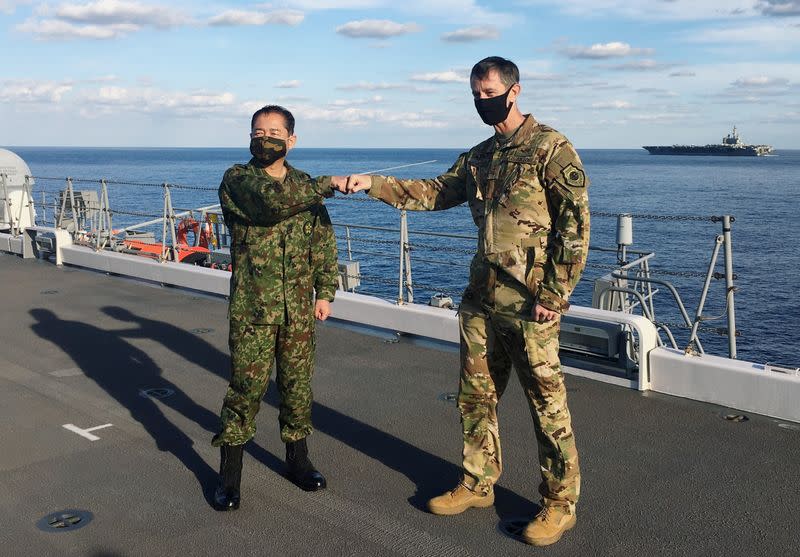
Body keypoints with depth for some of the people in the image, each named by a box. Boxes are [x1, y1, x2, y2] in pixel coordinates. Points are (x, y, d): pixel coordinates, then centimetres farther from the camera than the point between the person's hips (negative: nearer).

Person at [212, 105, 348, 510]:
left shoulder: (305, 186, 10)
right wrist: (327, 185, -18)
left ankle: (297, 460, 28)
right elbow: (272, 200, -24)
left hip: (299, 309, 4)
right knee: (246, 389, -1)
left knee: (298, 385, 11)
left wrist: (325, 292, 6)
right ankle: (229, 476, 11)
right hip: (253, 309, -4)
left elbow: (324, 242, 13)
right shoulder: (237, 180, -4)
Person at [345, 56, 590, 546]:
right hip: (482, 299, 8)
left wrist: (555, 294, -17)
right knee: (477, 395, 14)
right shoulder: (479, 157, 15)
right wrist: (375, 185, 8)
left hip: (530, 304, -7)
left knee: (548, 403, 1)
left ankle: (560, 504, 15)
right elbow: (435, 193, 19)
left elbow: (576, 224, -13)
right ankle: (478, 485, 30)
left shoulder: (551, 148, -9)